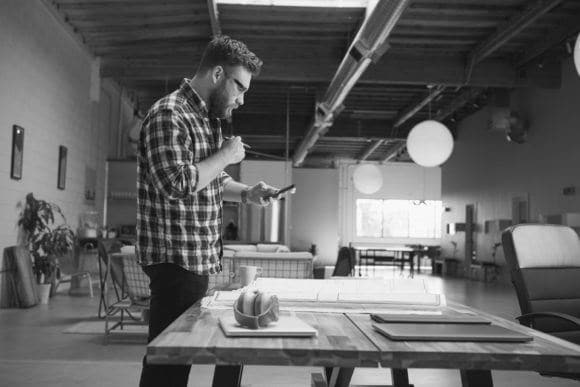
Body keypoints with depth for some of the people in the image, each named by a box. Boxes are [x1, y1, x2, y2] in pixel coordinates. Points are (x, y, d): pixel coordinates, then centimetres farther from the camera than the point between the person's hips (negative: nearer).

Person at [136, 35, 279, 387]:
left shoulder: (209, 118, 16)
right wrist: (225, 156, -14)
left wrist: (246, 194, 7)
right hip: (176, 258, -9)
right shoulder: (169, 114, -14)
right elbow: (177, 183, -26)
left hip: (202, 259, 9)